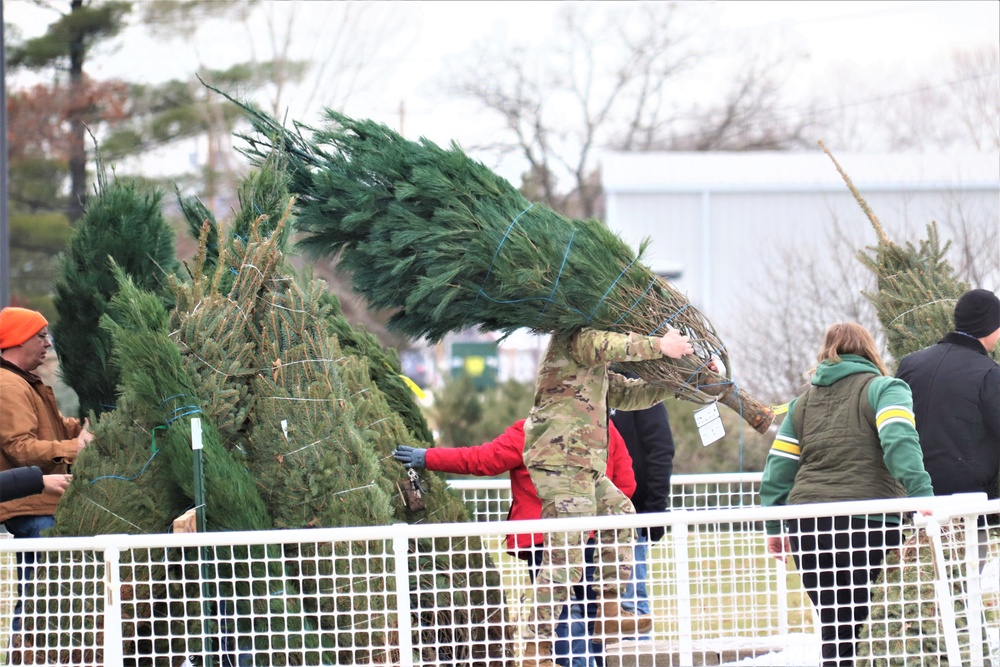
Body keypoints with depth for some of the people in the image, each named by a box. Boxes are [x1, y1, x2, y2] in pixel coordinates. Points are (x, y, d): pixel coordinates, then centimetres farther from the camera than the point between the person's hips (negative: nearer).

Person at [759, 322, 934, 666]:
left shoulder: (803, 402, 20)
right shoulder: (884, 389, 4)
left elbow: (778, 467, 16)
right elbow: (900, 443, -14)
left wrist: (774, 527, 23)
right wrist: (922, 498, -23)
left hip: (808, 529, 5)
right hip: (868, 522, -5)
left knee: (836, 634, 11)